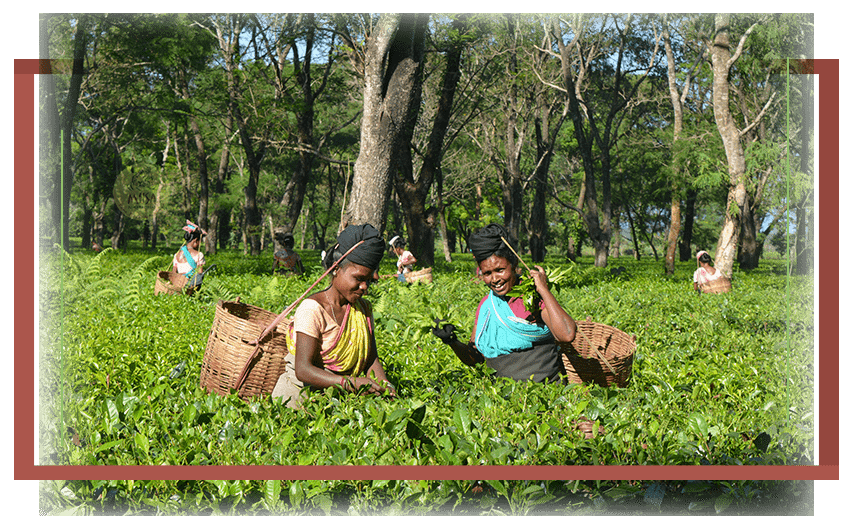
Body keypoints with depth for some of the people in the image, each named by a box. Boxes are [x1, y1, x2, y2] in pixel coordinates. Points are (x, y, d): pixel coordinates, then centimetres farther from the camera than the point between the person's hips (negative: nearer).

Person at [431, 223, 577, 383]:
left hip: (542, 388, -4)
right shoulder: (485, 304, 9)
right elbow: (475, 358, 14)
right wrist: (452, 342, -6)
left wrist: (544, 290, -17)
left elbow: (566, 335, -22)